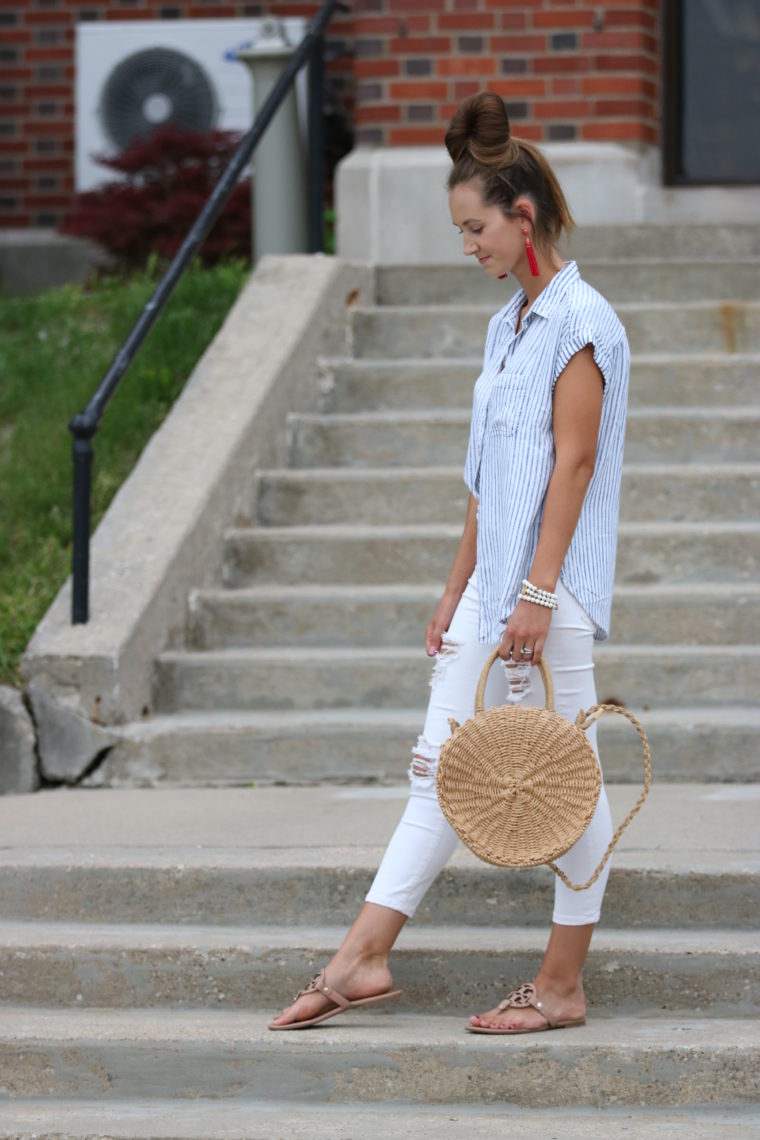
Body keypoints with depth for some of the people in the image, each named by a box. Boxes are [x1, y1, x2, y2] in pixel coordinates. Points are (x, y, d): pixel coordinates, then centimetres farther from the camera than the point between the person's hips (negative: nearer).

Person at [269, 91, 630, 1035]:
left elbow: (572, 463, -17)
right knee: (440, 769, 7)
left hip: (553, 589, -9)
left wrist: (538, 592, -21)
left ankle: (562, 986, 9)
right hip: (494, 586, 9)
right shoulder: (510, 324, 15)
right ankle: (364, 960, 8)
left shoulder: (580, 321, -12)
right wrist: (457, 590, 17)